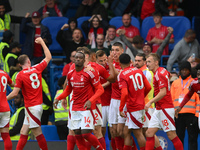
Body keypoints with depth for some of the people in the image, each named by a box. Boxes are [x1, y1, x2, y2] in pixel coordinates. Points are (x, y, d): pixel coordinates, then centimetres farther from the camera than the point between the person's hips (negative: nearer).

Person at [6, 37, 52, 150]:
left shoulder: (20, 75, -12)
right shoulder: (37, 69, 2)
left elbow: (15, 93, -13)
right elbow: (48, 57, 16)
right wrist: (42, 42, 25)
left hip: (31, 107, -7)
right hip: (38, 105, 7)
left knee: (37, 132, -5)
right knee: (24, 132, 9)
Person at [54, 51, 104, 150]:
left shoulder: (90, 73, -10)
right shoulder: (70, 74, 8)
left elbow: (100, 89, -10)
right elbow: (68, 90, 23)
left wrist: (90, 101, -24)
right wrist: (58, 98, 8)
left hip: (87, 108, -6)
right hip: (75, 108, 6)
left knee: (86, 134, -14)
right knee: (77, 134, 3)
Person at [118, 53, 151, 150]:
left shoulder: (122, 75, -13)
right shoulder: (138, 71, 7)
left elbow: (124, 93, -24)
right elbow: (148, 87, 9)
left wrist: (121, 109, -16)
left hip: (133, 107, -8)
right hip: (141, 105, 8)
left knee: (138, 133, -2)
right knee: (126, 132, 13)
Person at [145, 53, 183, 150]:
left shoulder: (159, 74, -15)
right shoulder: (162, 71, 13)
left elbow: (163, 92, -23)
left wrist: (150, 102, -23)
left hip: (165, 109, -10)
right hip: (159, 109, 10)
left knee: (171, 135, -6)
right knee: (149, 133, 4)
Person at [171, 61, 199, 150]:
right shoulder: (175, 83, 16)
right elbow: (171, 99, 19)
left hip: (190, 115, -3)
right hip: (178, 115, 3)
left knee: (192, 138, -3)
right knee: (179, 138, 5)